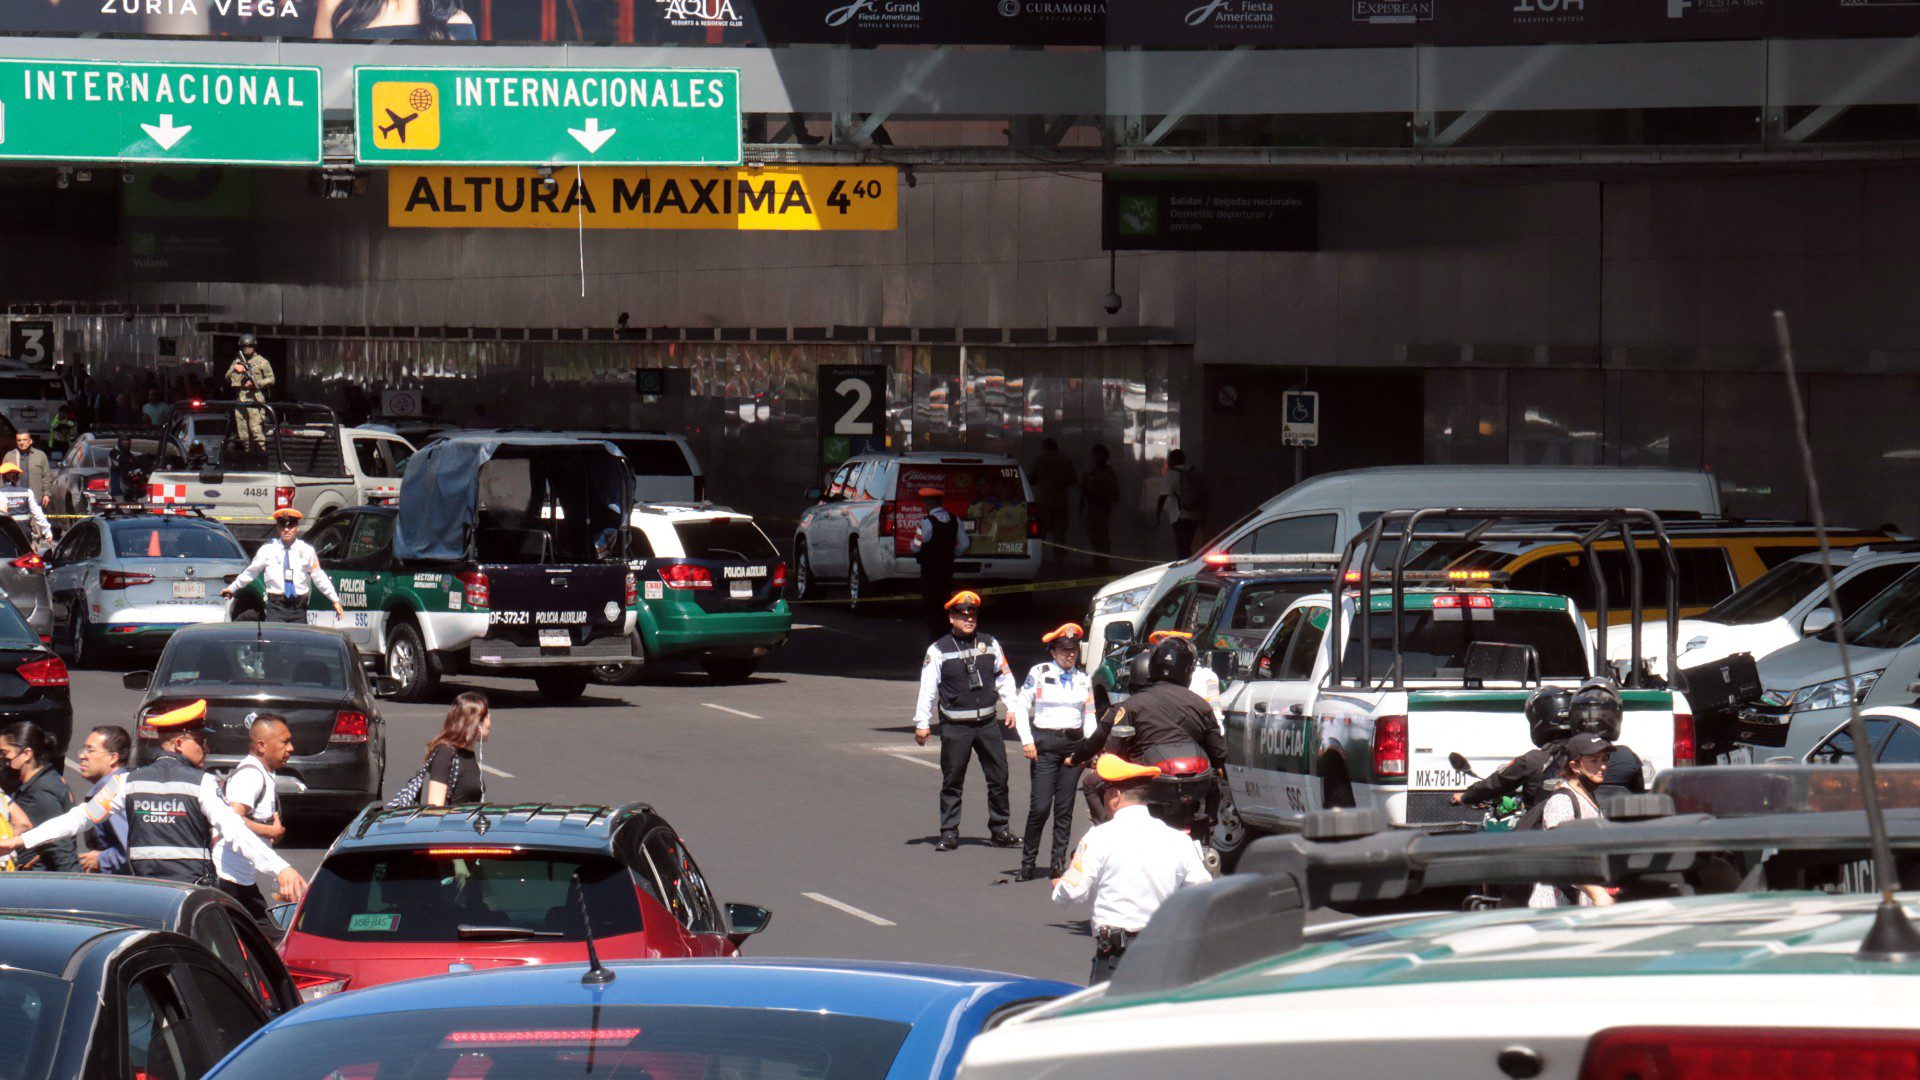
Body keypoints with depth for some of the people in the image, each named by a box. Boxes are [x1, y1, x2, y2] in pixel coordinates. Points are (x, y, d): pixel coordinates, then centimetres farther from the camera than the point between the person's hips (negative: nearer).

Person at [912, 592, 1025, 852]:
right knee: (952, 781, 1)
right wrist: (922, 722, -4)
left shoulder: (989, 644, 9)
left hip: (987, 723, 3)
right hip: (955, 726, -3)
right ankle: (949, 833, 9)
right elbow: (928, 687, -3)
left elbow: (1004, 678, 17)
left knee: (999, 777, 5)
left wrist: (1013, 708, 10)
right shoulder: (938, 650, -3)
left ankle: (999, 830, 18)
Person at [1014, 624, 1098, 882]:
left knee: (1065, 807, 2)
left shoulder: (1083, 678, 12)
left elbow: (1089, 715, 17)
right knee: (1040, 806, -9)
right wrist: (1027, 741, -8)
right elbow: (1022, 707, 2)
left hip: (1074, 743, 4)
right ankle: (1028, 863, -1)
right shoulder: (1039, 674, 1)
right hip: (1044, 743, -4)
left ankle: (1058, 864, 7)